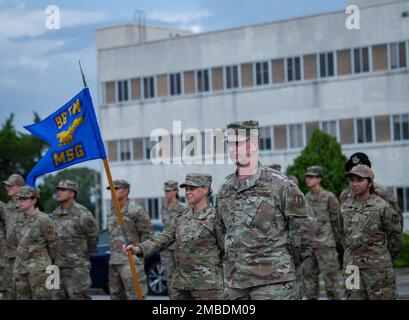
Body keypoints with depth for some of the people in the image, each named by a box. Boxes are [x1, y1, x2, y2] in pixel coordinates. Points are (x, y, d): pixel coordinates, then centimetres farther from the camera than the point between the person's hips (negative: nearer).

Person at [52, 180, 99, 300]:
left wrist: (85, 253, 2)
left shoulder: (81, 213, -11)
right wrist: (55, 256, 16)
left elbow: (93, 235, -6)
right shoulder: (55, 214, 11)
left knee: (79, 297, -5)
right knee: (60, 296, 11)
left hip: (76, 266, -7)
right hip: (58, 266, 7)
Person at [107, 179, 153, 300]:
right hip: (114, 261, 8)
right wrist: (113, 251, 16)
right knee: (116, 294, 12)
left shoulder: (137, 211, -9)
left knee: (134, 295, -10)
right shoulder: (112, 212, 15)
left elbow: (147, 233, -9)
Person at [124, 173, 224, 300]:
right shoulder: (180, 218, 11)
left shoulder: (215, 218, -6)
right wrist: (138, 249, -12)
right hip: (180, 283, 6)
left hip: (207, 284, -6)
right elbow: (163, 239, 3)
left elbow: (227, 251, -6)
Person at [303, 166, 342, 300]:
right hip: (308, 244, 6)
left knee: (329, 276, -4)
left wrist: (336, 238, 0)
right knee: (309, 275, 7)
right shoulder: (306, 198, 11)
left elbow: (336, 220, -2)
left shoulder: (329, 197, -6)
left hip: (325, 244, -6)